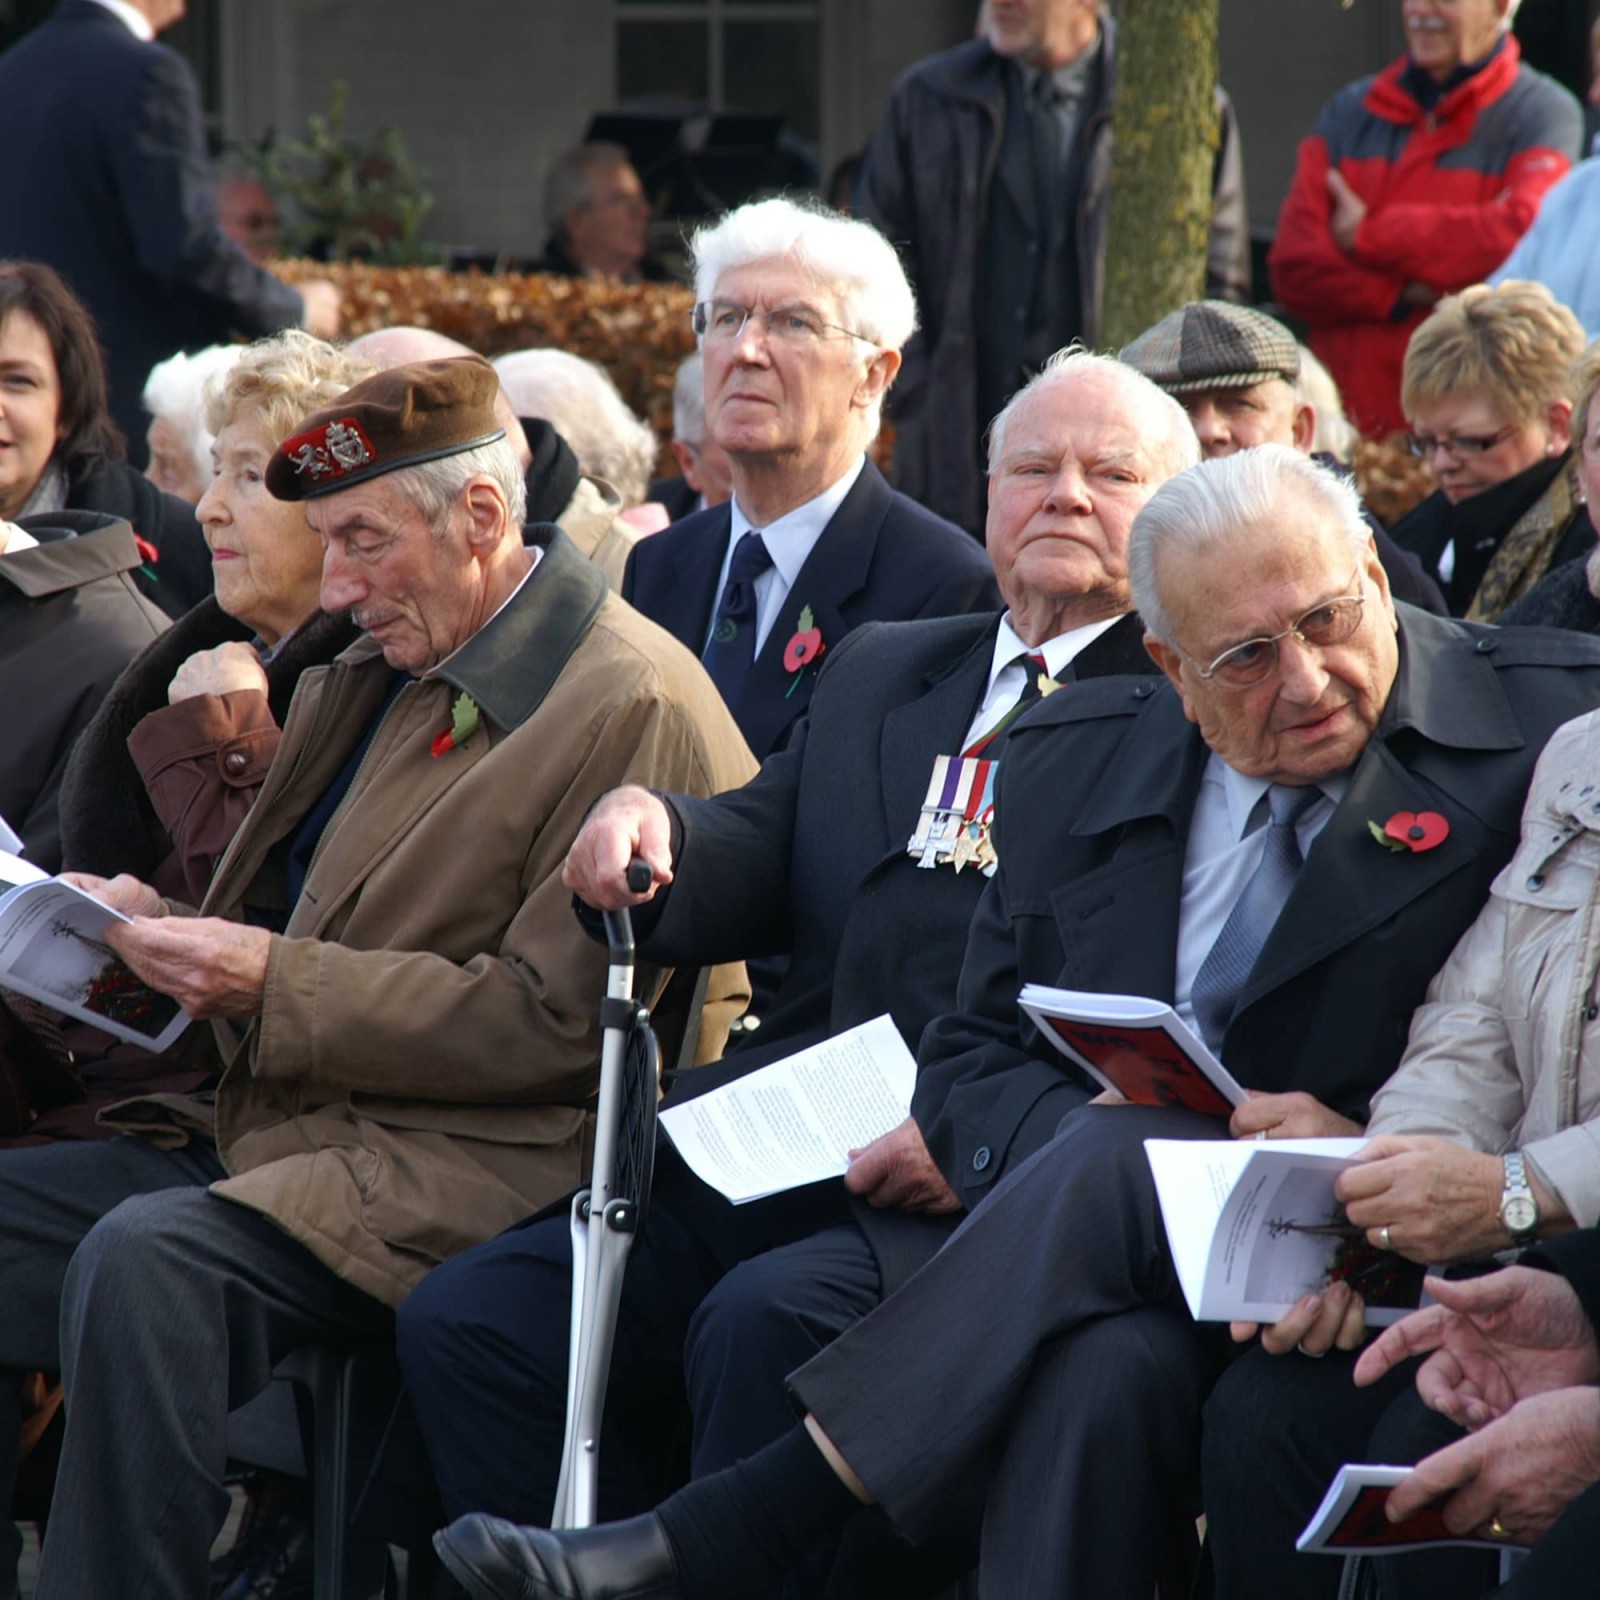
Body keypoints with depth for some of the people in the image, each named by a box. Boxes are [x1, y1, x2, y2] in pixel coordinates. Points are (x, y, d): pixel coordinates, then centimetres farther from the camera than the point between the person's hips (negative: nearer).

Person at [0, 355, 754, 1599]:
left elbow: (554, 1024, -15)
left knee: (142, 1260, -32)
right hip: (269, 1126, 9)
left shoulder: (636, 709, -9)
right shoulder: (371, 673, 19)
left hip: (462, 1170, -9)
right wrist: (162, 927, 6)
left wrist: (278, 983, -17)